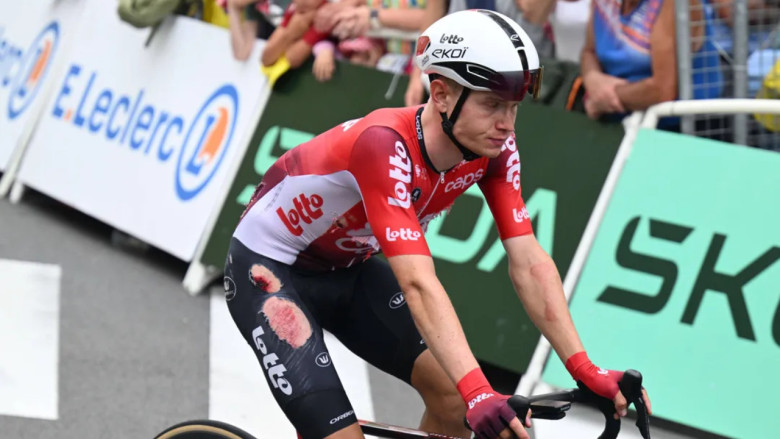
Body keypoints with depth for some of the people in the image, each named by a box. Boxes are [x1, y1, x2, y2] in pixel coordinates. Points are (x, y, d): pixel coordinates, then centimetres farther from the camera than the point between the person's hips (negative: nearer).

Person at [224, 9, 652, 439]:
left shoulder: (492, 149, -16)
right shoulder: (385, 146, -37)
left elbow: (529, 263, -16)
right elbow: (418, 284, -45)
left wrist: (585, 370, -26)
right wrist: (479, 394, -54)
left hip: (347, 270, 7)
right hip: (269, 270, -7)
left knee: (452, 391, -9)